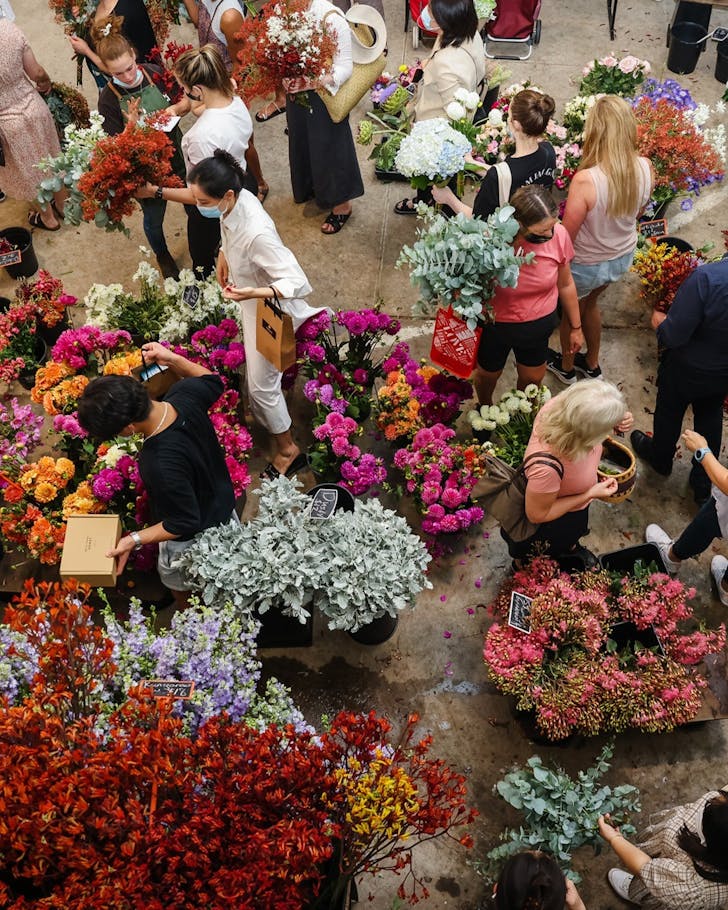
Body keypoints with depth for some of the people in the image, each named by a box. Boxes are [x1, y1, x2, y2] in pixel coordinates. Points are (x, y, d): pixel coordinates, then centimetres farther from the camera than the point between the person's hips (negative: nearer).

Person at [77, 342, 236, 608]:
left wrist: (134, 540, -26)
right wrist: (172, 358, -6)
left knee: (174, 577, 28)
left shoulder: (160, 466, -45)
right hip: (224, 504, 6)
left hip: (194, 538, -6)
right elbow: (214, 382, -2)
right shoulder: (185, 395, -28)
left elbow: (185, 523, -30)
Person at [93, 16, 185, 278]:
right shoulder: (109, 99, -23)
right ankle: (163, 257, 54)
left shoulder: (155, 73, -15)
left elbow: (184, 100, 2)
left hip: (176, 155, 3)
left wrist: (174, 108, -22)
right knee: (154, 219, 22)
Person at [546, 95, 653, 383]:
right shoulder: (645, 167, -18)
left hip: (586, 265, -5)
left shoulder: (586, 180, -36)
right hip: (622, 257, 5)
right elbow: (637, 212, 1)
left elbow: (568, 235, -24)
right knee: (590, 304, 33)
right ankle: (592, 363, 53)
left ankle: (566, 367, 51)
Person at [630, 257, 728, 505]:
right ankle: (704, 486, 43)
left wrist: (659, 321, -11)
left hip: (688, 368, -4)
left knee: (669, 412, 25)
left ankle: (660, 459, 55)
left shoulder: (706, 277, -38)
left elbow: (673, 336, -33)